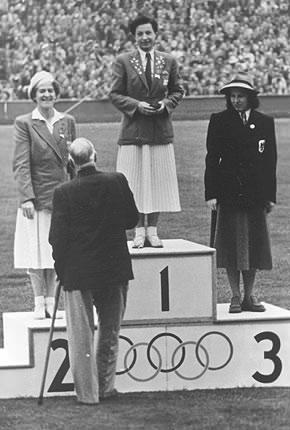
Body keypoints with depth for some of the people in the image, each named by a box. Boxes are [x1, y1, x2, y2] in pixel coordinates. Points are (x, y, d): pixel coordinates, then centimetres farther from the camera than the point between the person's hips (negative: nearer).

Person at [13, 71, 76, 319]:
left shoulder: (67, 122, 8)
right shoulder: (24, 124, -3)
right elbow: (21, 164, -7)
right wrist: (27, 197, -15)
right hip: (36, 197, -3)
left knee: (55, 251, 7)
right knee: (36, 253, 0)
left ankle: (51, 301, 15)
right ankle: (39, 304, 8)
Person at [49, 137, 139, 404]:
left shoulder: (64, 193, -12)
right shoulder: (117, 182, -8)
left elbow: (58, 237, -10)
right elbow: (132, 220, 2)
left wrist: (61, 267, 4)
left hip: (77, 272, -2)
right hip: (115, 268, 2)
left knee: (81, 334, 8)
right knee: (110, 331, 17)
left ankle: (87, 392, 9)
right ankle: (105, 387, 22)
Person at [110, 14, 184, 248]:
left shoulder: (169, 61, 8)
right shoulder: (123, 62, 1)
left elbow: (177, 91, 14)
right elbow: (115, 94, 2)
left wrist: (166, 103, -6)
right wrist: (136, 105, -12)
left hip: (161, 131, 2)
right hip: (133, 130, -2)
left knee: (158, 182, 2)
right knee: (135, 183, -2)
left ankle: (152, 230, 10)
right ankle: (139, 231, 5)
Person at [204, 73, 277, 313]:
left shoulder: (265, 123, 8)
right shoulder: (219, 122, 2)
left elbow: (271, 161, 10)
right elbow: (212, 159, 0)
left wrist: (270, 195, 6)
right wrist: (211, 193, -6)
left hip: (256, 194, 2)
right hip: (229, 193, -2)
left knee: (254, 245, 5)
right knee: (231, 246, -1)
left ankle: (249, 296, 13)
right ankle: (236, 297, 6)